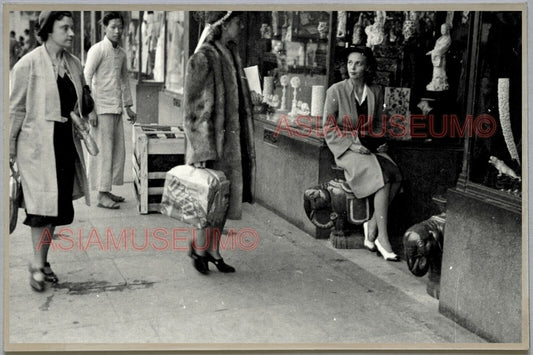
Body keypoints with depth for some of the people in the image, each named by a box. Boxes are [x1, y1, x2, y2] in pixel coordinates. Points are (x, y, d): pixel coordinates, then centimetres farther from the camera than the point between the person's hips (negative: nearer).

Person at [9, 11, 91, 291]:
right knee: (43, 203, -7)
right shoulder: (28, 65, -10)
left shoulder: (73, 65, 8)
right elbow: (15, 109, -8)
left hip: (66, 142, 6)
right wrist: (10, 149, -7)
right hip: (37, 144, -6)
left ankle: (42, 260, 23)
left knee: (59, 203, 10)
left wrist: (81, 130, 16)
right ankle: (38, 264, 6)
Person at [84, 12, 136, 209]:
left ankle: (108, 191, 19)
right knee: (103, 151, -6)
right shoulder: (97, 50, -8)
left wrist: (128, 106, 22)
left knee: (118, 150, 10)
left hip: (117, 109, 8)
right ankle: (102, 196, -1)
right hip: (102, 109, -8)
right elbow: (86, 79, -12)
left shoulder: (121, 53, 14)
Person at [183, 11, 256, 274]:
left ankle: (213, 251, 24)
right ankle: (198, 248, 20)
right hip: (212, 141, -8)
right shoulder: (203, 59, -14)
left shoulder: (231, 54, 11)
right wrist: (200, 150, -19)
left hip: (232, 141, 8)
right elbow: (192, 107, -15)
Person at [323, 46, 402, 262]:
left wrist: (381, 143, 1)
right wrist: (352, 145, -13)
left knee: (396, 175, -25)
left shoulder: (376, 92, 10)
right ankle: (382, 237, -24)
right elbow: (328, 129, -3)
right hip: (345, 149, -4)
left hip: (371, 146, 5)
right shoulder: (336, 91, -1)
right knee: (382, 175, -29)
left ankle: (371, 229, -15)